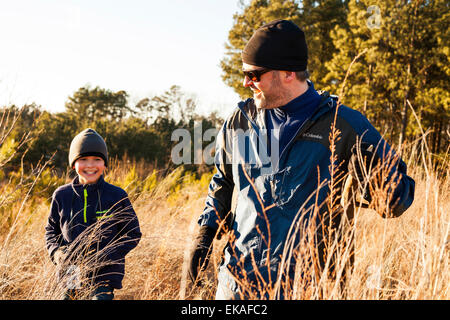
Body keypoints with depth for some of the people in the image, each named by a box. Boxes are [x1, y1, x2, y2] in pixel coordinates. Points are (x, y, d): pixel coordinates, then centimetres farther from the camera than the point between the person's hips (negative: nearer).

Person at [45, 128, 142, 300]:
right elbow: (51, 229, 14)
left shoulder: (117, 196, -6)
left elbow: (133, 235, -1)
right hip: (70, 272, 3)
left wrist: (105, 257, -14)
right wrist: (56, 252, -6)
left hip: (105, 274, -3)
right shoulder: (61, 195, 1)